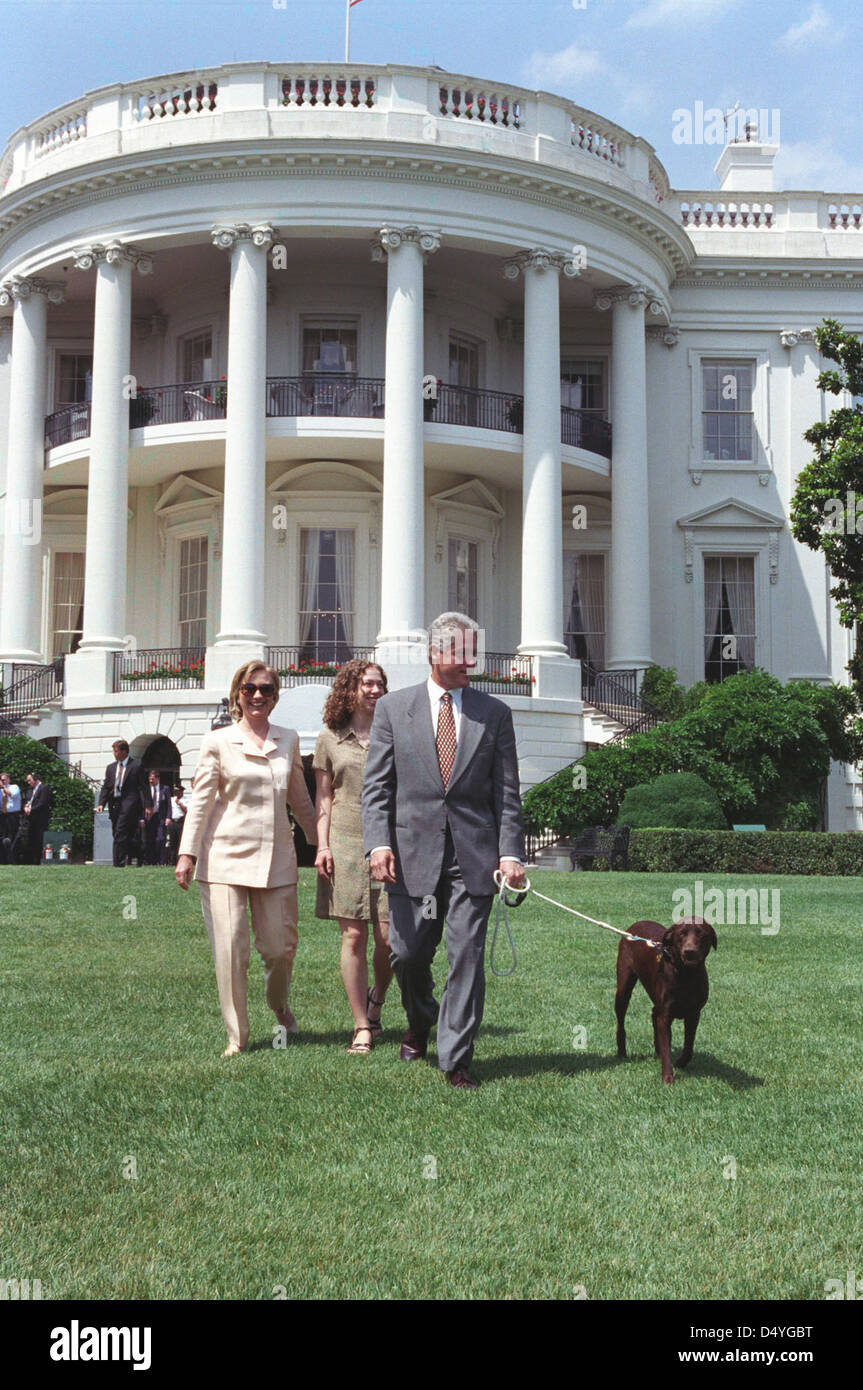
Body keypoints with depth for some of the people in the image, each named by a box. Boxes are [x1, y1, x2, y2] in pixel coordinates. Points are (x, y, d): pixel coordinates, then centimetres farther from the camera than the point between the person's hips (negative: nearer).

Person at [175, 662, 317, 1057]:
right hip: (226, 857, -3)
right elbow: (200, 801, 1)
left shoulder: (288, 740, 12)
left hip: (276, 857, 3)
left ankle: (280, 1006, 35)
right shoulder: (218, 742, 2)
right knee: (230, 950, -5)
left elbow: (300, 799, 21)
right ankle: (237, 1036, 7)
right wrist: (187, 853, -5)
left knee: (280, 946, 4)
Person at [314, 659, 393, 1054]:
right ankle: (362, 1027, 6)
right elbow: (323, 797, 10)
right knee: (353, 936, -2)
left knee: (390, 938, -5)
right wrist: (322, 845, 0)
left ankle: (377, 999, 25)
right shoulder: (330, 738, 9)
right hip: (345, 844, 0)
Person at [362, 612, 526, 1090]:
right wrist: (379, 843, -9)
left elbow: (506, 792, 6)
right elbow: (376, 785, 3)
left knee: (467, 956, -2)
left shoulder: (494, 713, 7)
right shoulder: (393, 708, 6)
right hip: (413, 852, 0)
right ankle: (419, 1023, 37)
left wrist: (510, 852, -5)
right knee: (408, 952, 6)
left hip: (473, 854, 0)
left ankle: (456, 1059, 6)